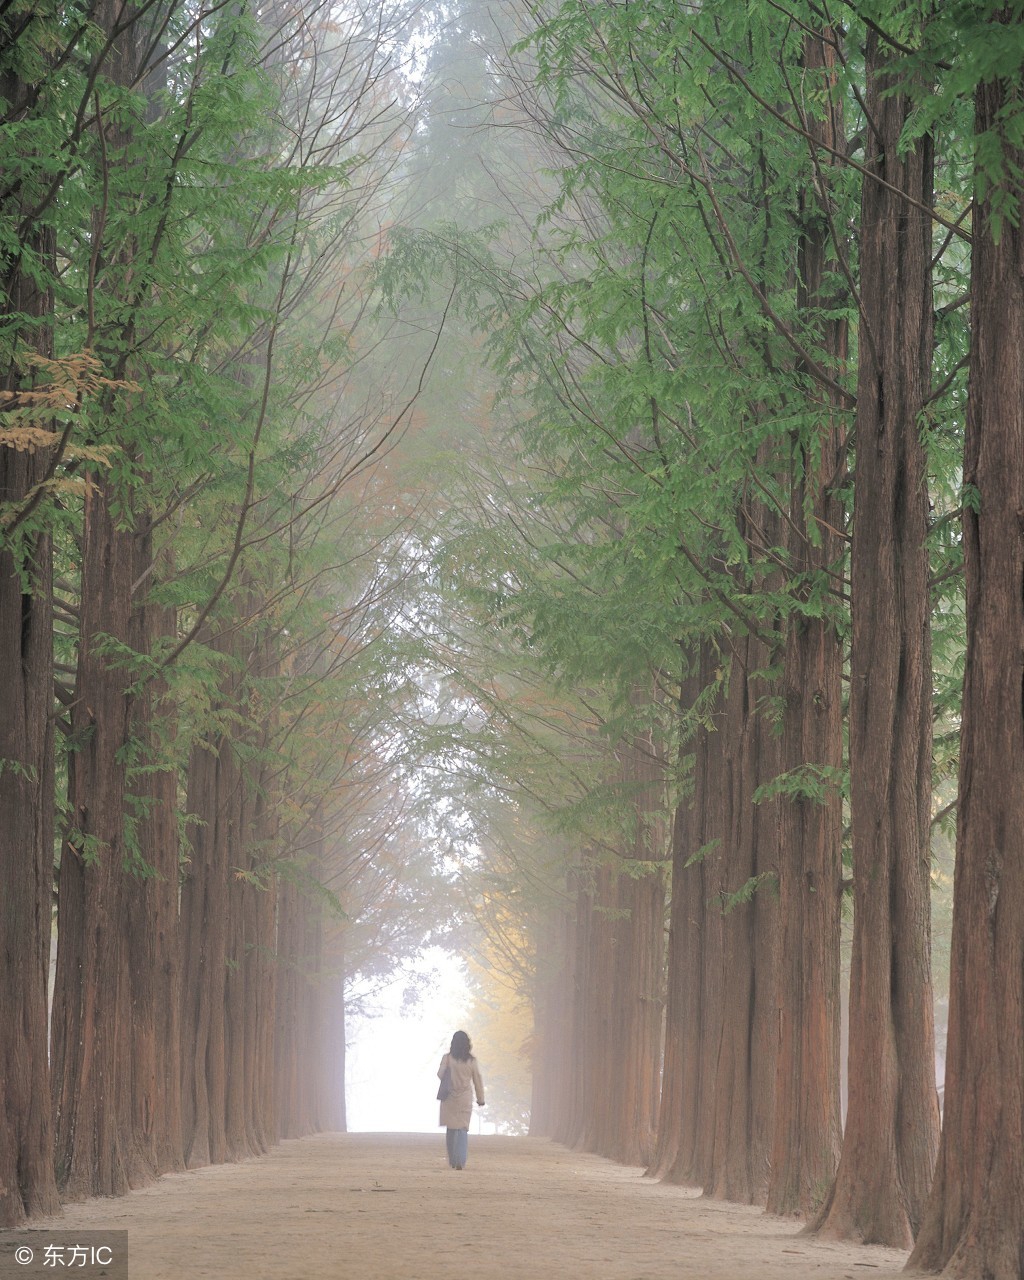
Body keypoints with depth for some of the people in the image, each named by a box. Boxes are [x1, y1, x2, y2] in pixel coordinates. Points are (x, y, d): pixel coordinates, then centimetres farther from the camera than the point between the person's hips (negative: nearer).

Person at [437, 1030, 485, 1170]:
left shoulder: (447, 1058, -7)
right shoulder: (472, 1061, -4)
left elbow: (440, 1074, -9)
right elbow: (477, 1081, 1)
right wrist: (480, 1099, 12)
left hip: (450, 1098, 0)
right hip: (465, 1099, 0)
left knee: (451, 1129, 14)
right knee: (463, 1130, 2)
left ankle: (453, 1161, 18)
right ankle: (460, 1161, -13)